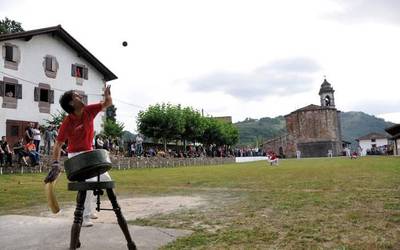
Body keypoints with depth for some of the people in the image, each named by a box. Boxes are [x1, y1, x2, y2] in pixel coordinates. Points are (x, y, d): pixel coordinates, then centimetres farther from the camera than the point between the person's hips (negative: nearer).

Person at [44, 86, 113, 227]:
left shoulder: (89, 111, -8)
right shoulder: (67, 123, -21)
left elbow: (108, 104, 0)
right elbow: (58, 145, -16)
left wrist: (107, 94, -22)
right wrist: (55, 164, -25)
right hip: (76, 155, -7)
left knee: (105, 179, 11)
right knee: (88, 182, -19)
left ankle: (88, 209, 25)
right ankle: (83, 217, -6)